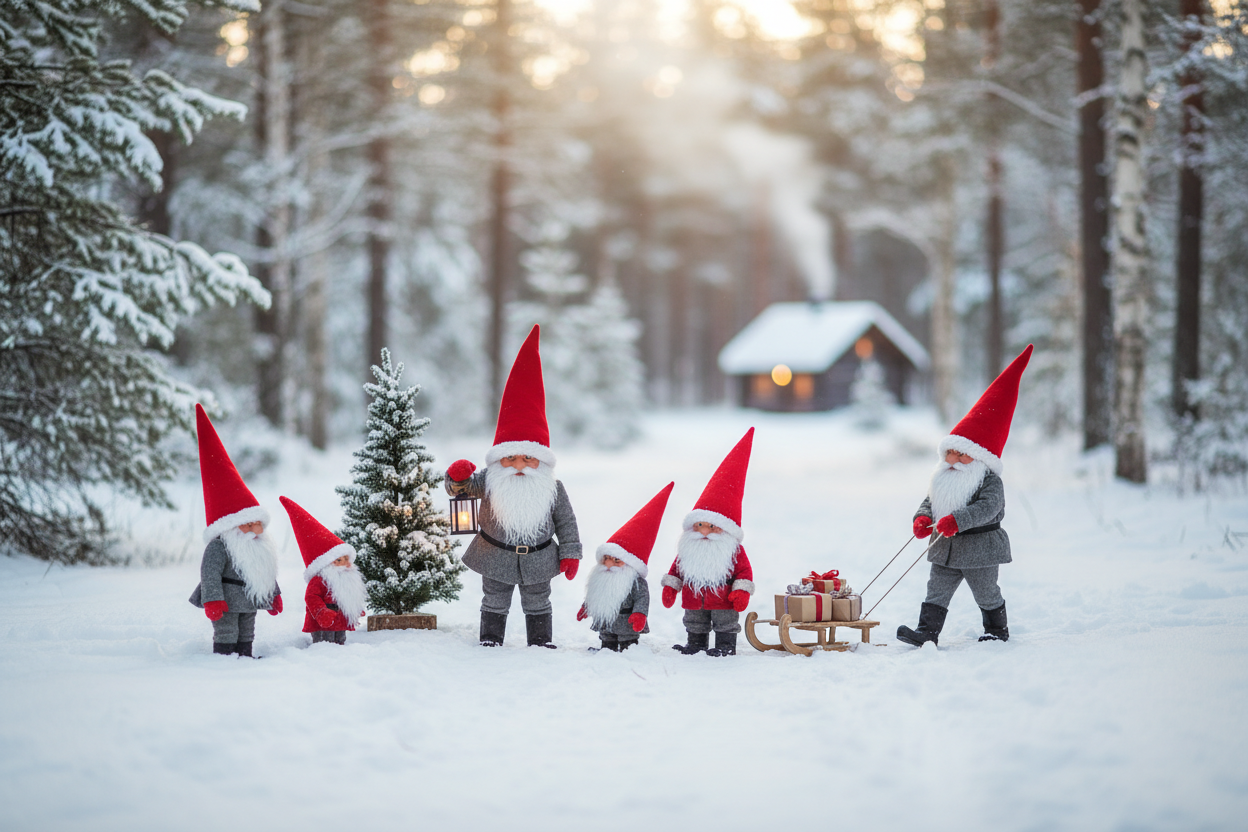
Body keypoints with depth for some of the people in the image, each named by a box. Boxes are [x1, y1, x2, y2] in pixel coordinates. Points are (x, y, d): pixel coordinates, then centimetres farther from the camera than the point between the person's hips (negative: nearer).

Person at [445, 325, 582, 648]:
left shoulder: (553, 489, -11)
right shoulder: (488, 482, -13)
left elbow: (567, 522, -3)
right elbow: (460, 488, -17)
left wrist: (570, 554, -3)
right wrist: (458, 478, -40)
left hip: (538, 558, 0)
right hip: (496, 557, 0)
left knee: (537, 605, 14)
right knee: (494, 603, 11)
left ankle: (541, 644, 26)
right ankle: (490, 642, 22)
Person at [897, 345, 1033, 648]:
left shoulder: (989, 480, -14)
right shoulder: (942, 479, 7)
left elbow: (987, 508, -27)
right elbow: (930, 502, 9)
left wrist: (956, 520, -37)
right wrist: (923, 519, -13)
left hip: (980, 547, -6)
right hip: (947, 549, 6)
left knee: (986, 593, 9)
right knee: (937, 590, -1)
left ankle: (997, 630, 27)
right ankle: (927, 632, -4)